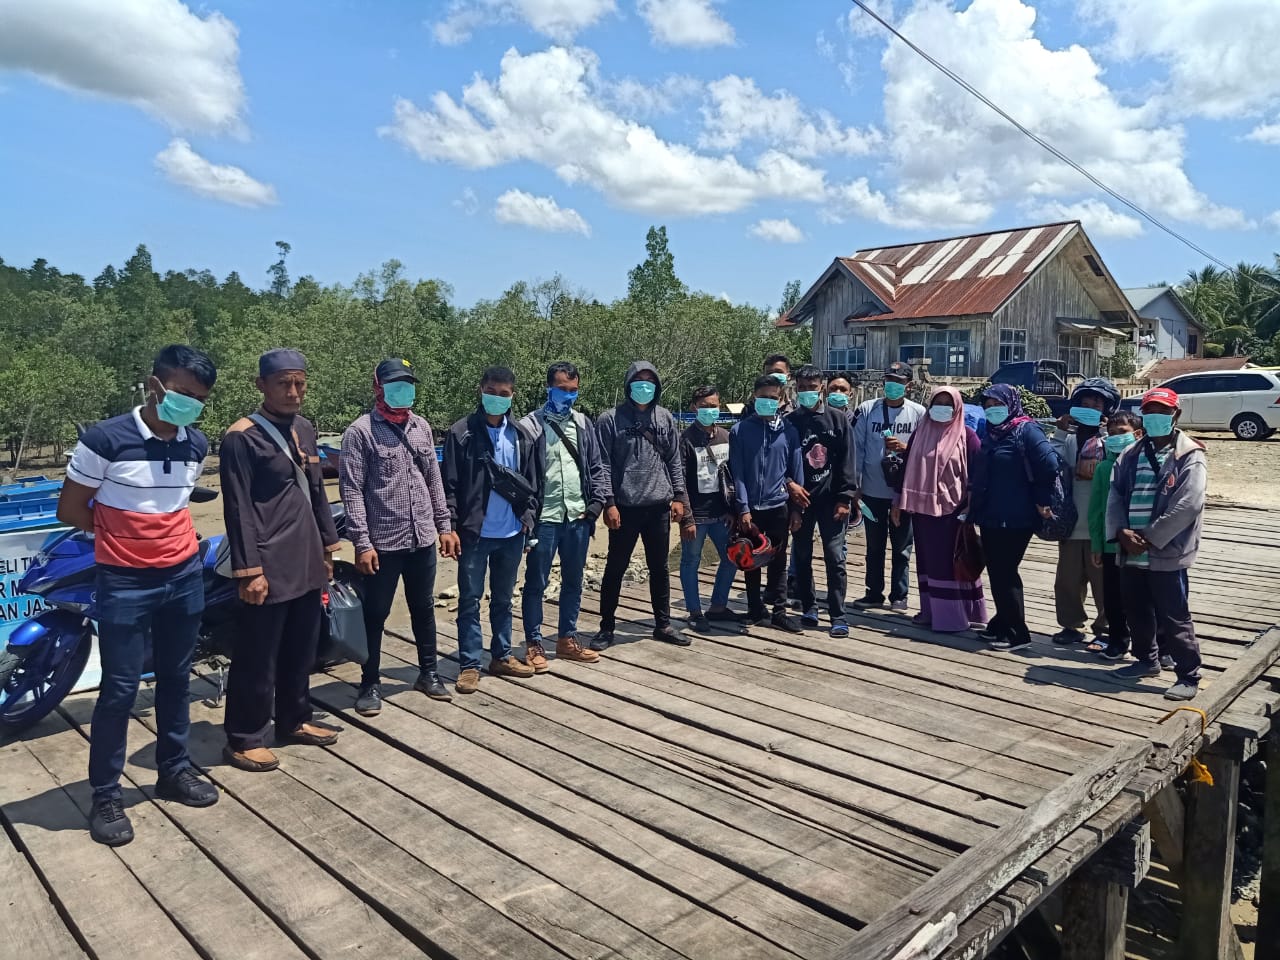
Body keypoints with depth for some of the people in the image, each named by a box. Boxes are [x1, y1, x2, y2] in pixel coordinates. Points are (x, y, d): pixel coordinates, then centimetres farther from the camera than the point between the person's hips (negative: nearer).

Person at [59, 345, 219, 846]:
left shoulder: (197, 445, 2)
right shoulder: (104, 439, -15)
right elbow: (69, 510, -6)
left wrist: (153, 527, 6)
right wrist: (122, 530, 2)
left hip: (185, 576, 5)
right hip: (125, 583, -5)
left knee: (175, 679, 15)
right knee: (119, 689, 0)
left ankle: (174, 769, 30)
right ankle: (106, 794, 15)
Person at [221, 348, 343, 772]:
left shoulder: (304, 429, 11)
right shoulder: (241, 438, -11)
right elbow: (239, 510, -14)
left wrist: (327, 545, 18)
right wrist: (249, 570, -17)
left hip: (306, 563, 7)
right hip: (269, 567, -7)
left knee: (301, 651, 17)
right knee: (258, 656, 3)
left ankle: (294, 721, 32)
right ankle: (243, 739, 17)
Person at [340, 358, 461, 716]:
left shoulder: (421, 427, 9)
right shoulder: (360, 431, -8)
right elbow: (352, 491, -11)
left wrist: (444, 525, 10)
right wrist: (361, 542, -15)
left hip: (423, 539, 5)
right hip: (382, 543, -5)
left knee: (424, 609, 16)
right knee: (375, 615, 7)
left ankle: (428, 673, 32)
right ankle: (370, 684, 21)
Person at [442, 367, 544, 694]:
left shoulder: (522, 436, 7)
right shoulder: (462, 433, -5)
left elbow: (533, 482, 10)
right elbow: (450, 485, -6)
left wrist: (528, 516, 2)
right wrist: (451, 526, -11)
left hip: (512, 533, 4)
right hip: (475, 533, -4)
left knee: (503, 599, 16)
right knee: (470, 600, 5)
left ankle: (501, 657, 28)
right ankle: (469, 664, 13)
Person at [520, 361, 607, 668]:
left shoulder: (584, 424, 9)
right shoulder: (530, 425, -6)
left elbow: (596, 467, 12)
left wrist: (596, 503, 1)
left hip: (578, 518, 5)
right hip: (543, 518, -5)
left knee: (573, 582, 14)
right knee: (536, 584, 5)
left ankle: (567, 640, 27)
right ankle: (534, 644, 17)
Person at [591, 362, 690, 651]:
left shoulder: (665, 417, 8)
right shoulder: (610, 419, -5)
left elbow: (674, 461, 11)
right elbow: (604, 465, -7)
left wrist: (678, 496, 5)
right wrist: (609, 503, -12)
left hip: (659, 506, 4)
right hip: (625, 507, -4)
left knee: (659, 567, 13)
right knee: (615, 568, 5)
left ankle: (663, 624, 26)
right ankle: (607, 627, 17)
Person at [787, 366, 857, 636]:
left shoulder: (838, 419, 1)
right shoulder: (790, 422, 2)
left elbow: (846, 462, -1)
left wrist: (845, 498, -6)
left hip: (831, 499, -1)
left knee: (835, 557, -2)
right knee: (802, 557, 9)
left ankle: (838, 616, 4)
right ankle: (809, 609, 23)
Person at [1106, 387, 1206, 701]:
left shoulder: (1190, 457, -6)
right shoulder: (1131, 454, 13)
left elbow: (1187, 505, -16)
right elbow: (1115, 494, 6)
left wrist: (1150, 538, -16)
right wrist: (1122, 531, -10)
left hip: (1167, 553, -6)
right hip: (1131, 552, 6)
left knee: (1173, 618, -1)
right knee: (1137, 613, 18)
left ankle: (1189, 676, 12)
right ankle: (1147, 659, 36)